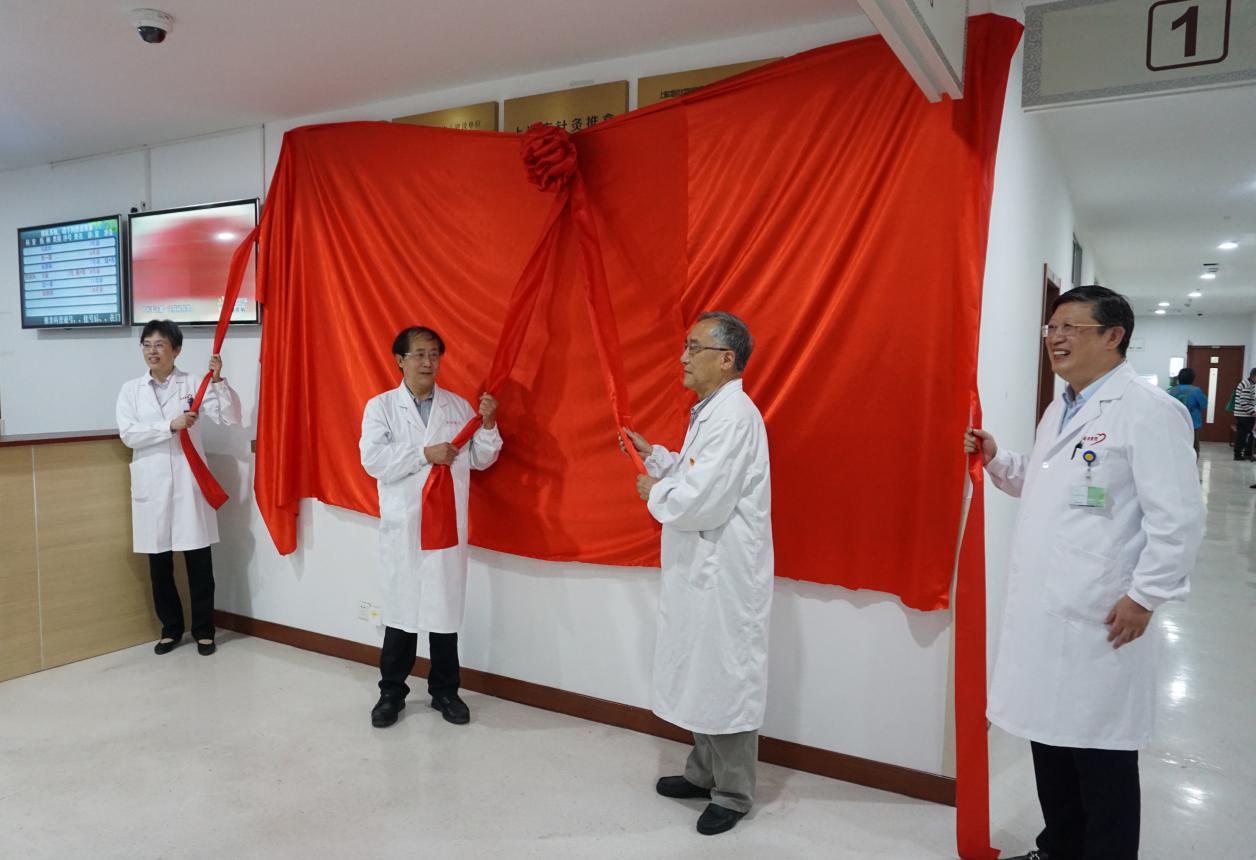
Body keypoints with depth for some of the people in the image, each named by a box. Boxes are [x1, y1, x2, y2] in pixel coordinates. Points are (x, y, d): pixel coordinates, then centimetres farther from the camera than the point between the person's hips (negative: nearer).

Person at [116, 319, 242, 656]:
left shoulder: (194, 385, 2)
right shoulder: (131, 390, 7)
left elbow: (231, 417, -6)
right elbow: (128, 433, -5)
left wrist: (218, 380, -17)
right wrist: (171, 426, -16)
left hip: (189, 483, -2)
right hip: (152, 486, 2)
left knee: (199, 562, 3)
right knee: (159, 564, 10)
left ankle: (204, 630, 16)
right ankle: (170, 628, 25)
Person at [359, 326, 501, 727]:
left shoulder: (459, 406, 6)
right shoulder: (380, 406, 0)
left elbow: (480, 460, 5)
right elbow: (373, 460, -12)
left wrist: (488, 425, -11)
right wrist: (425, 454, -19)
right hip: (402, 525, -1)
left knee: (446, 607, 9)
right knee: (401, 606, 8)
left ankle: (445, 691, 24)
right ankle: (391, 691, 25)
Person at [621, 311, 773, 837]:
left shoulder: (734, 416, -21)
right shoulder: (710, 412, 12)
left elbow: (701, 502, -27)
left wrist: (655, 493, -10)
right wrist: (653, 455, 13)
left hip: (725, 575, -10)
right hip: (700, 570, 10)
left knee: (726, 680, 4)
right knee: (701, 675, 20)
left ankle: (733, 794, 22)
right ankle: (703, 773, 38)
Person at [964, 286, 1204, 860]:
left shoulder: (1149, 411, -12)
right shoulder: (1058, 409, 14)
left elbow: (1178, 519, -15)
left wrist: (1144, 597, -15)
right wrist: (996, 460, 11)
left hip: (1100, 620, -8)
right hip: (1041, 611, 8)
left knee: (1100, 755, 6)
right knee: (1049, 732, 19)